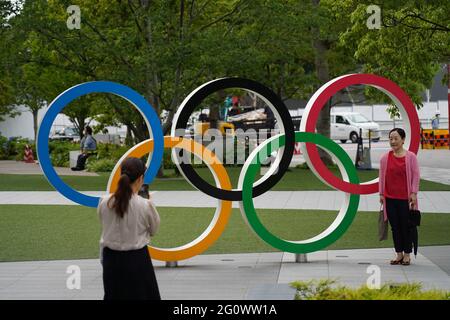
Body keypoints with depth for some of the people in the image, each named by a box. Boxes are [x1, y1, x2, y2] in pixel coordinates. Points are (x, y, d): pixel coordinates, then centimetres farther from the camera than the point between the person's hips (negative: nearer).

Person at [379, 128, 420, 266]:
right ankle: (399, 254, 16)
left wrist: (413, 193, -9)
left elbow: (416, 176, -4)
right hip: (390, 198, 3)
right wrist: (381, 194, 4)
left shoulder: (410, 157, -4)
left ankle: (407, 254, 14)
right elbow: (382, 176, 7)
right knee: (395, 226, 7)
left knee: (406, 226, 3)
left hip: (405, 198, -3)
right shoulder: (385, 158, 4)